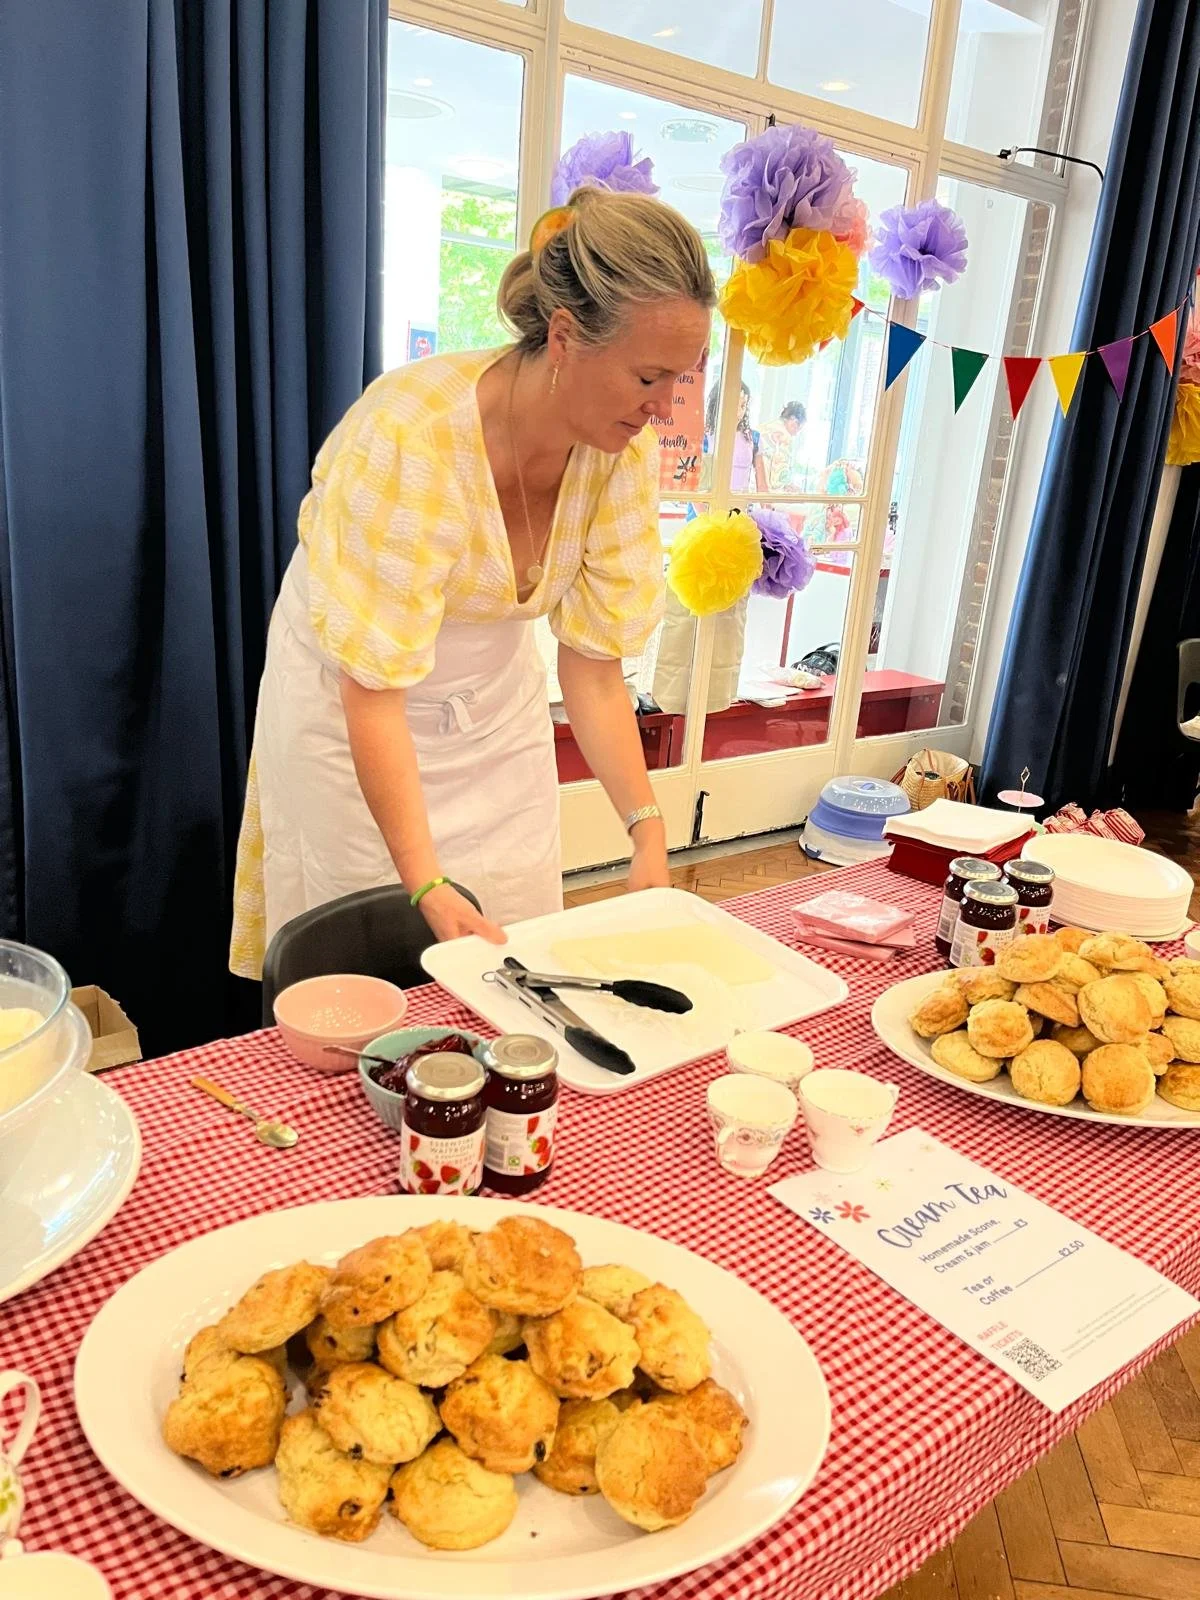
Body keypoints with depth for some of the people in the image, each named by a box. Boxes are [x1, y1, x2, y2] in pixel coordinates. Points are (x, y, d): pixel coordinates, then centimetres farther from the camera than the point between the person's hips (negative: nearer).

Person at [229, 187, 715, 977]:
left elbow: (593, 660, -11)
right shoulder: (412, 433, -32)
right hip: (355, 704, -4)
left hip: (499, 703, 5)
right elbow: (374, 691, -30)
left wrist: (647, 828, -21)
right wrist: (426, 884, -36)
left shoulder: (627, 448, -15)